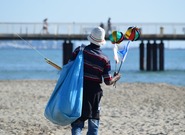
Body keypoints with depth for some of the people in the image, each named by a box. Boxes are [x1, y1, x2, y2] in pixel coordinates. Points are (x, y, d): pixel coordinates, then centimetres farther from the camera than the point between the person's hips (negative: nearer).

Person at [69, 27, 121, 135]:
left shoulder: (79, 51, -4)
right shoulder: (105, 60, -3)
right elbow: (108, 82, -2)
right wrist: (116, 78, 20)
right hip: (94, 91, 0)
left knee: (77, 123, 3)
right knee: (94, 123, 11)